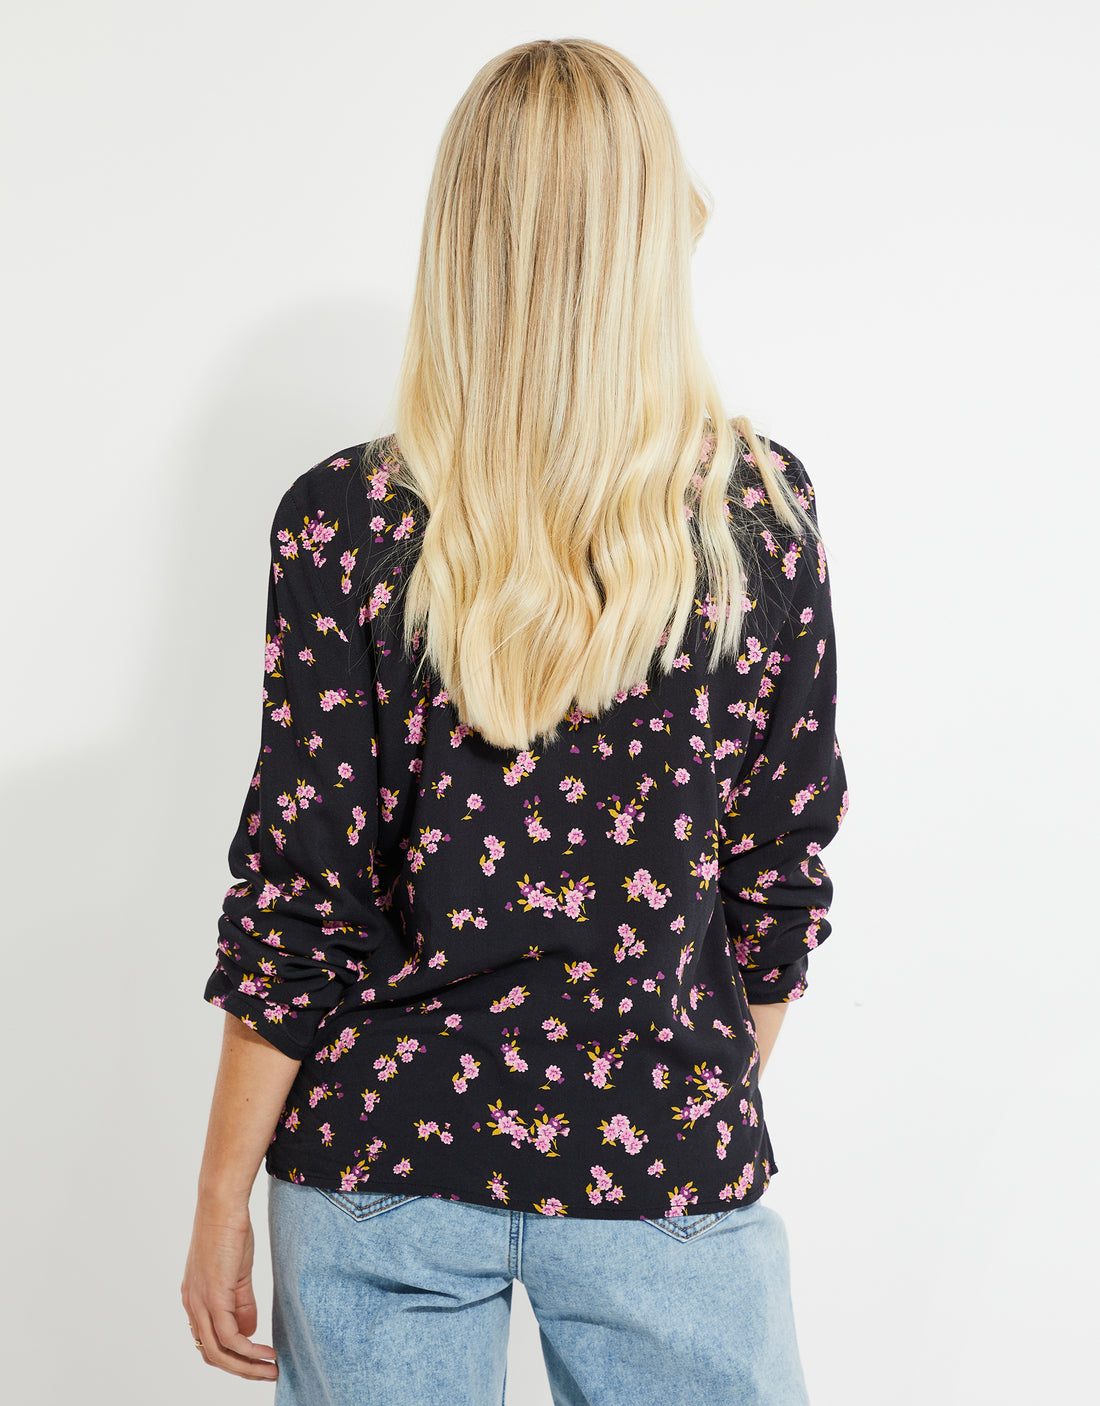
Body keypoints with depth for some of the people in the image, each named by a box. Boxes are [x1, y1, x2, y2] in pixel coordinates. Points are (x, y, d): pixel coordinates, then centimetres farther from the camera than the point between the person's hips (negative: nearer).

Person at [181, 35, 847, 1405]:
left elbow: (299, 901, -9)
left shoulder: (344, 521, -11)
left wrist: (221, 1199, 3)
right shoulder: (761, 509, -8)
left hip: (388, 1154, 0)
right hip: (666, 1163, 0)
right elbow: (779, 875, -1)